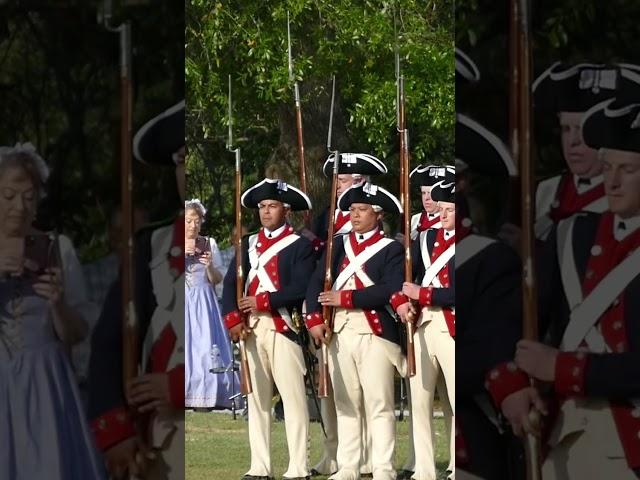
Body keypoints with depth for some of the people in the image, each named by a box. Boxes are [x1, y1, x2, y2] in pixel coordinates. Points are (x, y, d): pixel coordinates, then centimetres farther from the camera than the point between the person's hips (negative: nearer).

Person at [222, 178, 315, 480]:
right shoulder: (248, 244, 15)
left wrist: (262, 301, -17)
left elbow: (301, 290, -11)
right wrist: (234, 320, -9)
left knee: (293, 397, -5)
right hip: (251, 328, 6)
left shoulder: (300, 246, 0)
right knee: (256, 397, 7)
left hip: (283, 327, -5)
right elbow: (231, 283, 6)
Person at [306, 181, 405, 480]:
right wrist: (315, 319, -9)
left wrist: (345, 298, -16)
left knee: (379, 404, -5)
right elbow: (317, 282, 7)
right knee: (345, 403, 8)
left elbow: (390, 290, -15)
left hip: (374, 332, -5)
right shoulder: (338, 245, 16)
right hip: (339, 331, 5)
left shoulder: (392, 249, 0)